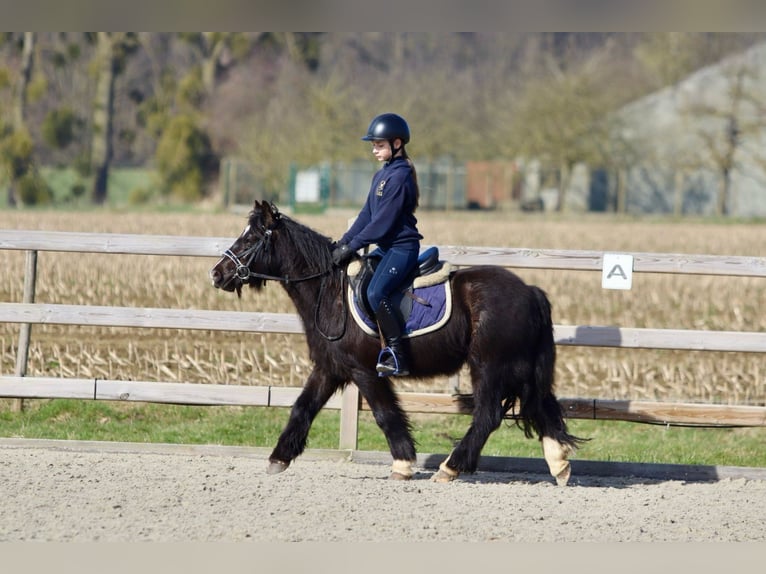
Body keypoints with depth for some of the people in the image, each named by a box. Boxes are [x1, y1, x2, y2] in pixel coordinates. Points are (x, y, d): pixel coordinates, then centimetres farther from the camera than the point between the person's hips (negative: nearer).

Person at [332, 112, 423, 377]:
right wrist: (345, 240, 3)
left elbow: (384, 221, -20)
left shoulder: (400, 176, -16)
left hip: (402, 247, -11)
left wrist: (353, 245, -18)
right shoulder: (381, 175, 14)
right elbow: (367, 214, 15)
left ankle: (398, 356, -23)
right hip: (386, 246, 11)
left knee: (376, 293, -27)